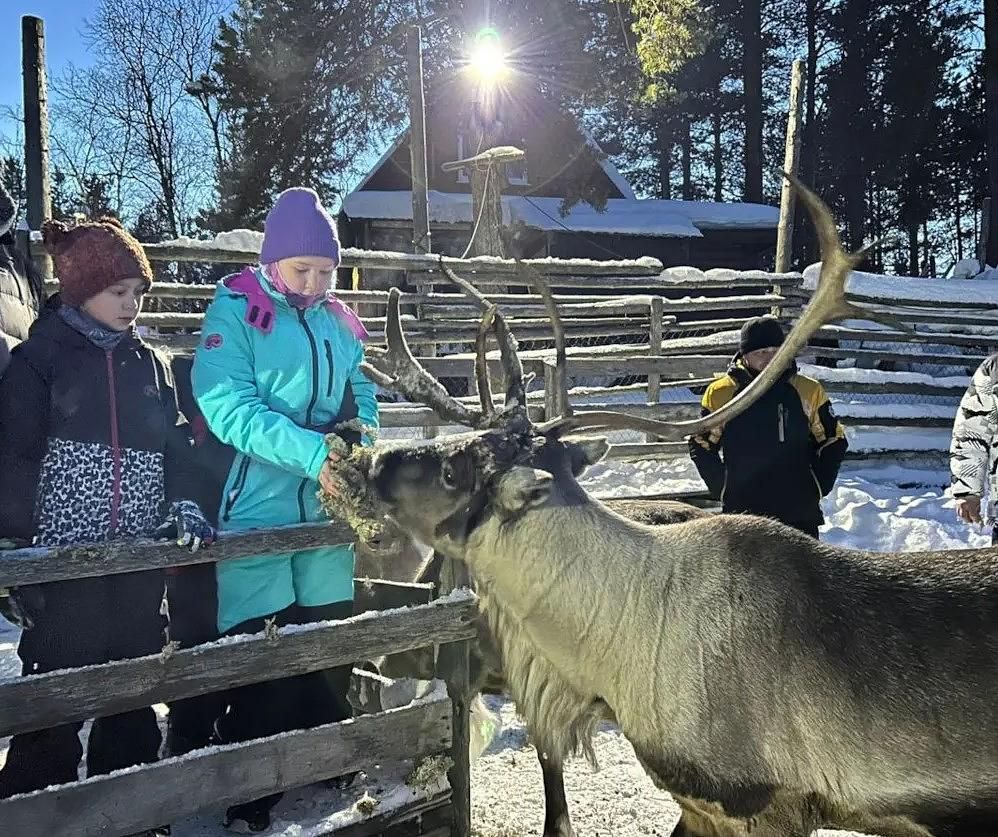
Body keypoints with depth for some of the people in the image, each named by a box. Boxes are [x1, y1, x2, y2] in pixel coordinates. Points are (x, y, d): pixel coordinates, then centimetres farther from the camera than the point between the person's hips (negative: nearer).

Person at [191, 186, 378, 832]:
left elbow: (361, 391, 15)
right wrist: (314, 453, -29)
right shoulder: (236, 311, -8)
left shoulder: (337, 321, 11)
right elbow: (228, 406, -20)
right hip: (257, 506, -6)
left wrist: (364, 431, -10)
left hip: (327, 506, 6)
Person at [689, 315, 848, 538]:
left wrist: (817, 486, 1)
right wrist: (721, 487, 1)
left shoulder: (808, 391, 1)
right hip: (740, 513, 0)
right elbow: (701, 446, 9)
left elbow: (833, 441, 11)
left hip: (800, 512, 1)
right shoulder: (720, 394, -1)